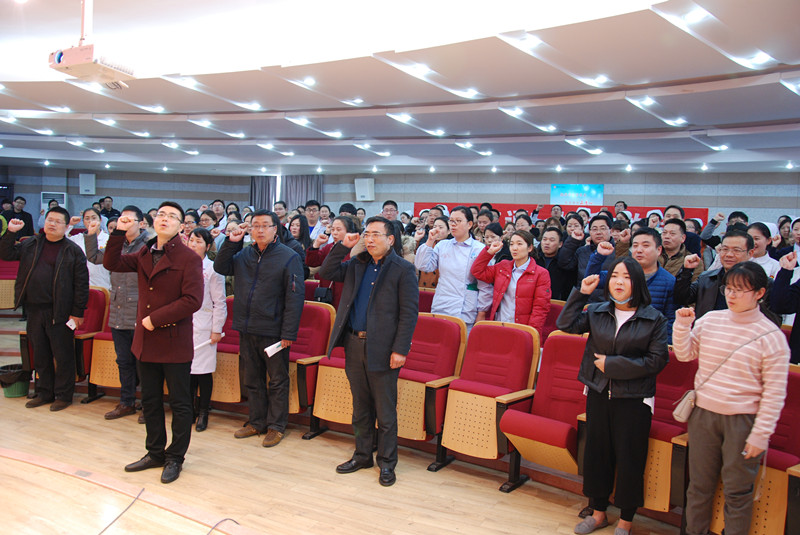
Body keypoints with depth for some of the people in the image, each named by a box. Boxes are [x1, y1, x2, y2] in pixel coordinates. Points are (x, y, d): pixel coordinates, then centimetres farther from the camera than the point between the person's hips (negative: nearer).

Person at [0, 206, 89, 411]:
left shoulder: (73, 251, -3)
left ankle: (63, 395, 14)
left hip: (59, 313, -5)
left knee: (63, 356, 2)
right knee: (40, 355, 14)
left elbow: (81, 284, -6)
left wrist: (77, 312, -10)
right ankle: (44, 392, 27)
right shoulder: (30, 245, 12)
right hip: (34, 310, 5)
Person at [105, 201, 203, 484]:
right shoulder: (144, 254, 11)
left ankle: (175, 458, 20)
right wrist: (119, 233, -5)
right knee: (150, 401, 17)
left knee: (179, 404, 6)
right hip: (146, 341, 7)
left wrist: (155, 318, -17)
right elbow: (111, 263, 7)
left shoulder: (189, 259, -11)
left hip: (175, 342, -7)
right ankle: (155, 452, 31)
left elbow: (192, 300, -18)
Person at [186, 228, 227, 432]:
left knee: (204, 371, 1)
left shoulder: (213, 269, -4)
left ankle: (203, 413, 13)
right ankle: (191, 410, 19)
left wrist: (216, 330, -7)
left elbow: (220, 303, -4)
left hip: (204, 328, -4)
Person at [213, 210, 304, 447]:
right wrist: (231, 242, 0)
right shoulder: (244, 254, 8)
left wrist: (289, 333, -18)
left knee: (277, 381, 6)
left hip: (273, 331, -6)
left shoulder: (289, 257, -10)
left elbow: (295, 297, -13)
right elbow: (220, 268, 13)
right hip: (246, 330, 6)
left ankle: (276, 426, 17)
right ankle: (257, 422, 29)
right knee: (253, 379, 16)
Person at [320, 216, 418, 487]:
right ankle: (362, 455, 31)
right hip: (354, 345, 6)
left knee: (385, 411, 4)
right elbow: (327, 272, 11)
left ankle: (387, 463, 17)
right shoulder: (356, 265, 12)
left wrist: (400, 349, -16)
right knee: (360, 406, 17)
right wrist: (343, 246, 2)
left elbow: (409, 312, -10)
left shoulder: (403, 270, -6)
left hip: (382, 350, -6)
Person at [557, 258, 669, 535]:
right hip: (598, 394, 4)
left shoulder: (654, 319, -6)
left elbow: (657, 360, -11)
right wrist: (581, 293, -6)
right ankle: (598, 512, 31)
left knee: (629, 459, 5)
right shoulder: (597, 312, 5)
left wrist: (612, 365, -14)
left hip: (633, 399, -3)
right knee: (597, 453, 14)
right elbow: (566, 324, -2)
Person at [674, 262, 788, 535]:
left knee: (737, 491, 9)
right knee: (699, 484, 17)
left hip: (742, 420, -4)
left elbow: (775, 392, -8)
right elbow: (685, 354, 8)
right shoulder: (710, 320, 0)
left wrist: (761, 434, -9)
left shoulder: (771, 336, -10)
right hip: (703, 413, 4)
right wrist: (682, 325, -8)